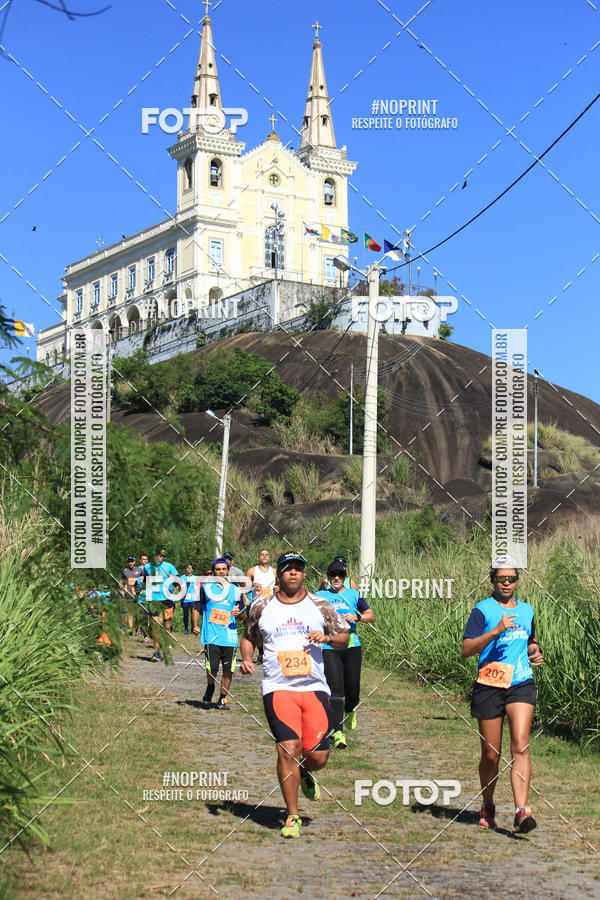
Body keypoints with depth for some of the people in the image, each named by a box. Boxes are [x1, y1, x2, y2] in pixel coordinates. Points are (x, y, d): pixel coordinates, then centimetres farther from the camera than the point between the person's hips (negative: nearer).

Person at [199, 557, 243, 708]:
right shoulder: (206, 587, 9)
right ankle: (210, 688, 23)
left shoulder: (235, 589, 12)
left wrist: (238, 613, -9)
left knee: (228, 670, 0)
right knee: (212, 668, -8)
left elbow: (241, 613, 14)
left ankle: (223, 698, 16)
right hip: (211, 635, -2)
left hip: (230, 635, 2)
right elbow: (197, 607, 16)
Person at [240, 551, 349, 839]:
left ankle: (304, 775, 36)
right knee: (288, 749, -15)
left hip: (315, 688, 1)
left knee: (318, 755, -2)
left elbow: (344, 638, 13)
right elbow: (248, 637, 21)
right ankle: (293, 817, -1)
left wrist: (327, 637, -8)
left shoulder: (319, 606, 8)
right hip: (278, 689, -1)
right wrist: (246, 659, 1)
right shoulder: (261, 607, 8)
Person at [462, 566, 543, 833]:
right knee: (491, 754, 6)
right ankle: (487, 806, 28)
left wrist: (535, 652, 8)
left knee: (520, 746, -15)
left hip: (521, 684, 3)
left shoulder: (526, 610, 15)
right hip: (489, 685, -3)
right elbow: (466, 649, -12)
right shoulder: (483, 609, -2)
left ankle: (521, 810, -21)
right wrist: (496, 631, -23)